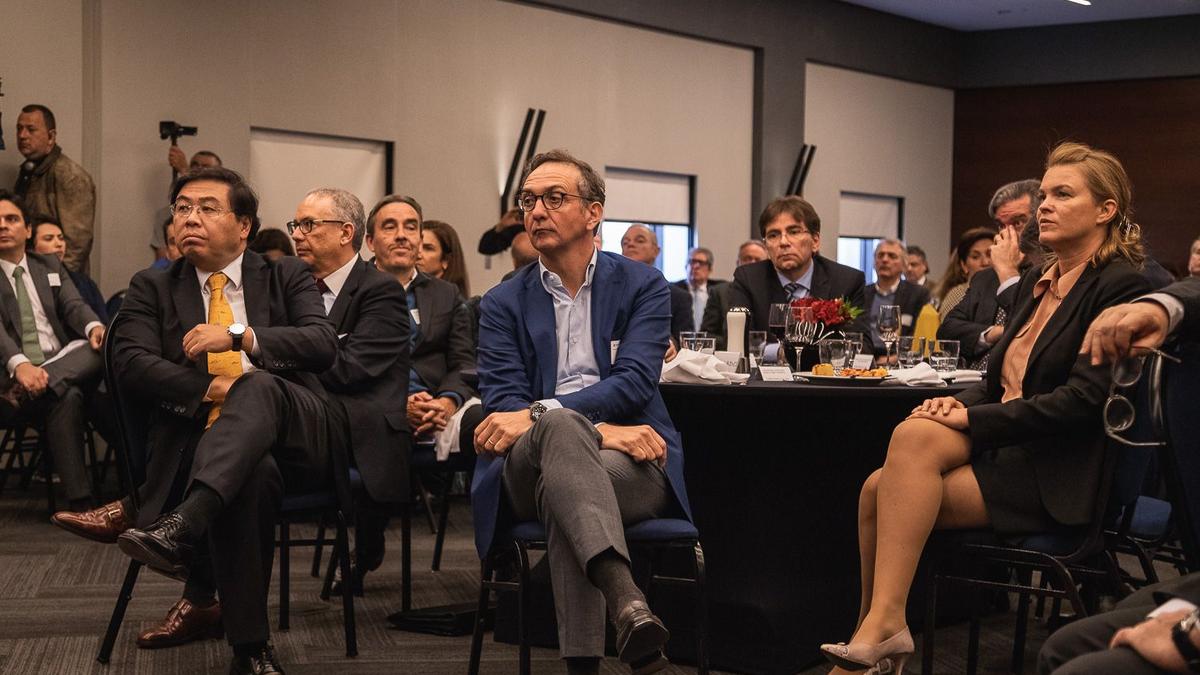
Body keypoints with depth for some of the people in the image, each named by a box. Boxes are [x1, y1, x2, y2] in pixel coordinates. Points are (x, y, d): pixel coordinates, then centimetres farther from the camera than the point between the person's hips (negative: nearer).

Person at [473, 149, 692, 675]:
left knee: (559, 454, -37)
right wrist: (600, 430, -18)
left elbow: (635, 381, -6)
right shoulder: (503, 304, 14)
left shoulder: (642, 286, 10)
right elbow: (502, 401, -1)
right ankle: (626, 602, -59)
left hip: (631, 463, 0)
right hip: (528, 470, 0)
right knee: (562, 425, -37)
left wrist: (536, 413, -21)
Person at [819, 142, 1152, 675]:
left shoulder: (1119, 287, -8)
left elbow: (1081, 400, -18)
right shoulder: (1035, 283, 18)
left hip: (1058, 473, -7)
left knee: (916, 438, -27)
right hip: (1002, 450, 7)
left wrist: (973, 419, -17)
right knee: (879, 488, -17)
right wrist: (961, 405, -3)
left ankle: (884, 623, -25)